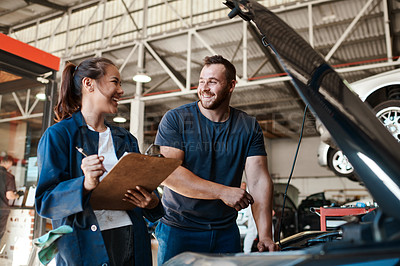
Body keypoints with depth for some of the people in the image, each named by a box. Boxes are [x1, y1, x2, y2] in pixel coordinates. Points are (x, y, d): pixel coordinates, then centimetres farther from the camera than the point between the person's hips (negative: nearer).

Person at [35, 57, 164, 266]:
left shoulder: (126, 139, 12)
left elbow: (142, 190, 12)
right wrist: (85, 185, -27)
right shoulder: (58, 135, -4)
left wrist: (152, 203, -10)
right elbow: (45, 201, -10)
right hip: (84, 247, -5)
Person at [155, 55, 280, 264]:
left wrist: (265, 237, -16)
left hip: (226, 231, 3)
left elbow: (259, 180, -6)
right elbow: (168, 172, -16)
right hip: (178, 230, -2)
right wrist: (223, 192, -23)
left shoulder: (249, 128, 2)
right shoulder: (175, 119, -6)